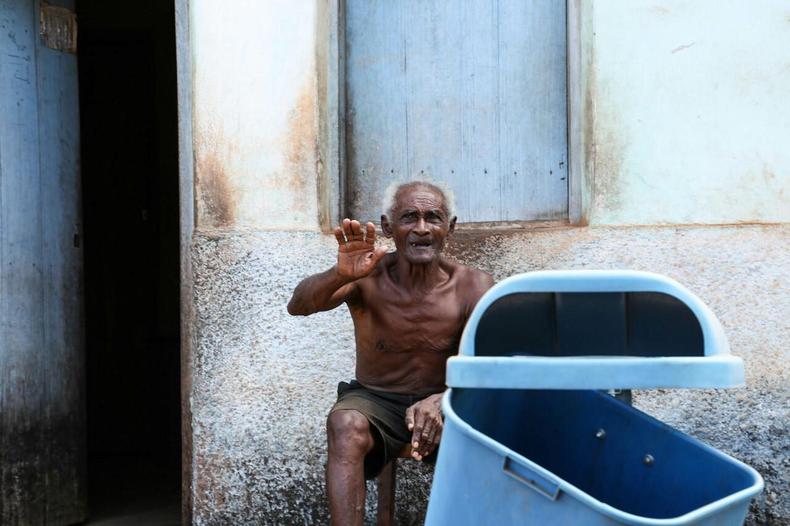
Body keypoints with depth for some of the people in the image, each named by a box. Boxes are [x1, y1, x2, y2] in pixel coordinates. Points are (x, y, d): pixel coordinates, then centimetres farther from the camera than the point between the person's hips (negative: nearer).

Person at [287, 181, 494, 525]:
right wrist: (340, 275, -51)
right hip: (374, 401, 0)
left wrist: (441, 401, -40)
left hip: (444, 404, 1)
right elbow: (298, 306, -28)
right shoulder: (369, 278, -13)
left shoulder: (473, 288, -10)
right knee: (346, 424, -34)